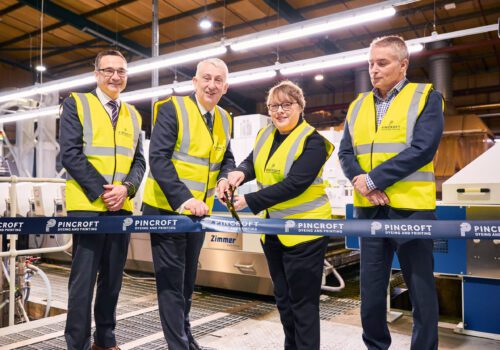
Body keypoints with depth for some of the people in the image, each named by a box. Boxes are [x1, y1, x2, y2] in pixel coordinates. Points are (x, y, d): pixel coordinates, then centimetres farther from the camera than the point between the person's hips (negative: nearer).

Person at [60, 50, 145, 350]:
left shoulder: (133, 115, 16)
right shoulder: (76, 104, 3)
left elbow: (139, 160, 11)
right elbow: (70, 154, -7)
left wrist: (127, 188, -8)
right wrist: (101, 190, -14)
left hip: (122, 207, 5)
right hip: (87, 205, -4)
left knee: (113, 277, 11)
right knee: (84, 278, -1)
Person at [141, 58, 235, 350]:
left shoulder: (224, 119, 7)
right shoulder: (172, 109, -12)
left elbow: (227, 158, 15)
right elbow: (158, 158, -20)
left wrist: (224, 177, -9)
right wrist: (183, 198, -30)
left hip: (199, 210, 7)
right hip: (167, 208, -6)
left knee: (188, 279, 20)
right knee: (171, 280, 1)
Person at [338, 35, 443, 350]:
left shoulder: (426, 97, -1)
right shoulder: (358, 105, 13)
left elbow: (422, 149, -14)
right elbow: (346, 152, 7)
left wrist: (373, 179, -15)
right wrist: (358, 179, -14)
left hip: (411, 209, -4)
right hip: (369, 210, 5)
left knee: (421, 289, 8)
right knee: (371, 290, 13)